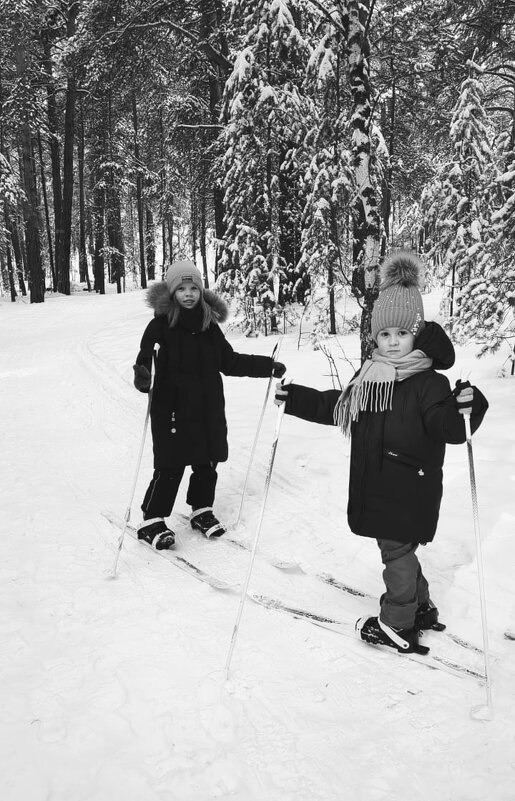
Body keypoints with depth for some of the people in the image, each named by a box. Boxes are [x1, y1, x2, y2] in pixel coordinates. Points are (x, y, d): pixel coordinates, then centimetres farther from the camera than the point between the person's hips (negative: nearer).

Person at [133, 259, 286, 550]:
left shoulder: (210, 326, 8)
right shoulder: (162, 324, -5)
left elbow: (230, 361, 16)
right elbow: (146, 352, -17)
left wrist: (268, 366, 13)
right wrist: (142, 373, -39)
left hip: (208, 409, 5)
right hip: (172, 408, -5)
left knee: (207, 464, 12)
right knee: (170, 468, -2)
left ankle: (202, 510, 33)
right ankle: (152, 520, 13)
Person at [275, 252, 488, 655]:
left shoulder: (428, 382, -16)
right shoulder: (370, 375, 5)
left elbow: (444, 424, -27)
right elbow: (335, 405, 17)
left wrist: (463, 410, -48)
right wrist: (295, 398, 14)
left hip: (410, 486, -7)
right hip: (374, 482, 7)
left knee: (396, 549, 3)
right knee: (399, 547, 20)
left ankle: (399, 626, 22)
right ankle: (422, 608, 40)